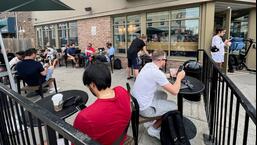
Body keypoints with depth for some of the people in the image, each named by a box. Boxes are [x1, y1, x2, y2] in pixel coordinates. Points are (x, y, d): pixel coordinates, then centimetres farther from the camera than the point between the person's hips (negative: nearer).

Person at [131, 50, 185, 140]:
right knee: (173, 106, 7)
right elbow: (174, 91, -18)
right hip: (144, 108, -8)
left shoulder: (148, 65, 2)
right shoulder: (157, 72, -23)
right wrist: (179, 77, -3)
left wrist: (170, 75, 16)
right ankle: (154, 129, 16)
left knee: (163, 95, 23)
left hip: (136, 101, 8)